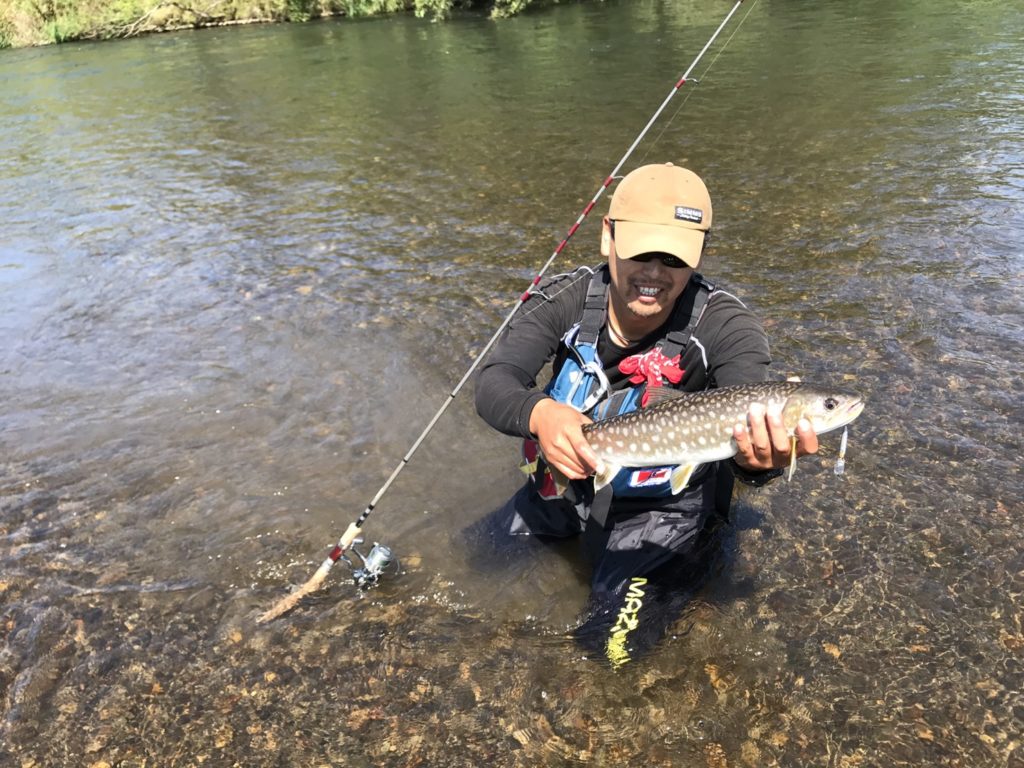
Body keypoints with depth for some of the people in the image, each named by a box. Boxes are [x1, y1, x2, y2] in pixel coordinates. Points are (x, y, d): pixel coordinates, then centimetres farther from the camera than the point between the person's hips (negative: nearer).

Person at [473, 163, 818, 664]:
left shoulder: (725, 327, -24)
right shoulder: (564, 301, -20)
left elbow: (751, 424, -37)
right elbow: (492, 384, -29)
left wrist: (757, 460, -63)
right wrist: (539, 413, -53)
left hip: (662, 502, -3)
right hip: (565, 483, 3)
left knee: (624, 638, -10)